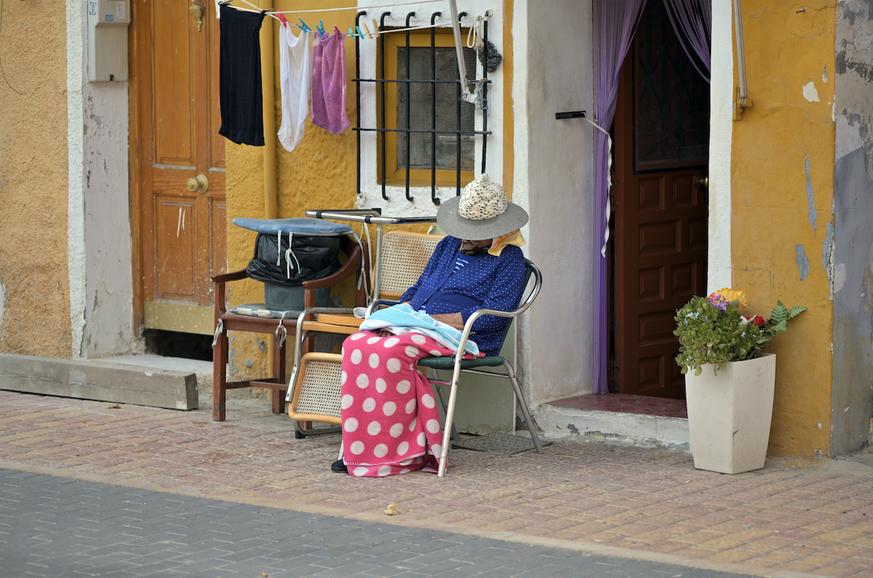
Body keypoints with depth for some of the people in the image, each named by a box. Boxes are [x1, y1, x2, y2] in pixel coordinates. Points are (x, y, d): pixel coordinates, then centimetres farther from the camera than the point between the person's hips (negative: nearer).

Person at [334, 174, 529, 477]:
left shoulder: (509, 258, 2)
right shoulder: (449, 245, 25)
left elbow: (493, 315, -10)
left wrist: (435, 320, -15)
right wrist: (399, 315, 5)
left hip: (462, 338, -7)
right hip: (414, 329, 7)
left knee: (391, 351, -34)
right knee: (355, 345, -23)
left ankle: (403, 451, -28)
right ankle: (360, 450, -27)